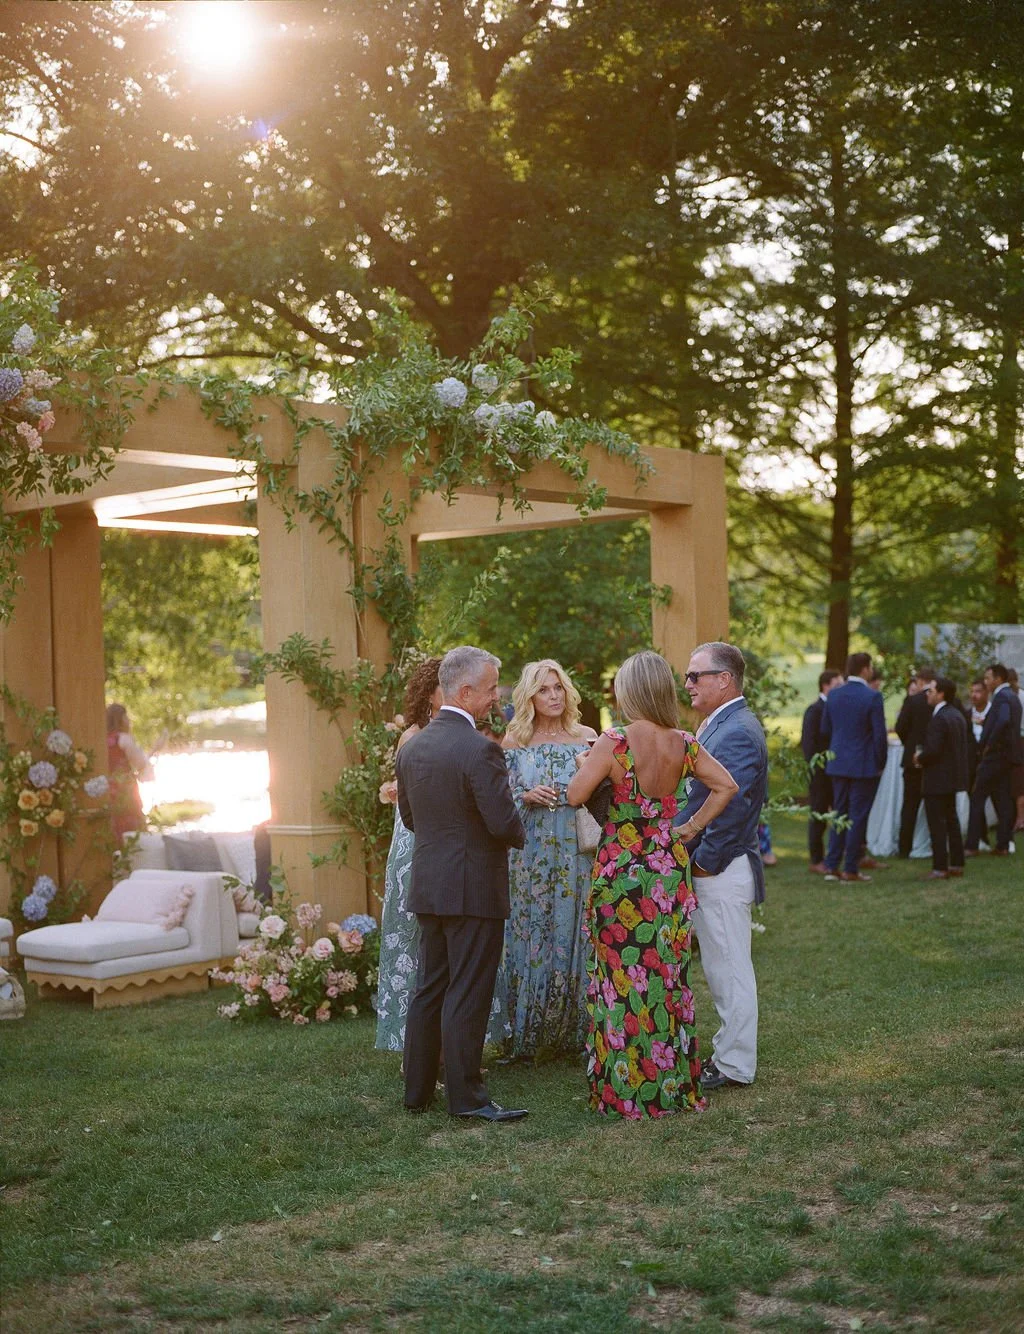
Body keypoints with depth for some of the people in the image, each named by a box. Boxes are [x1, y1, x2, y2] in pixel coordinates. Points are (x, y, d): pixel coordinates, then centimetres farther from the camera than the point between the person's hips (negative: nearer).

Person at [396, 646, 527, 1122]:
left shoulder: (411, 747, 5)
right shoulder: (480, 749, -18)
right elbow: (505, 824, -19)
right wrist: (517, 835, 2)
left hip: (428, 886, 7)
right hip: (474, 887, -7)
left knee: (429, 990, 15)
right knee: (468, 994, -1)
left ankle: (418, 1089, 22)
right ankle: (466, 1096, 5)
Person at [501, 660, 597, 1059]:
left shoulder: (587, 738, 4)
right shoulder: (513, 742, 3)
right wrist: (526, 797, -12)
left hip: (577, 857, 0)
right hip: (531, 857, 0)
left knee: (575, 935, 2)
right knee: (530, 935, 2)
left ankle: (576, 1033, 12)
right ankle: (525, 1036, 10)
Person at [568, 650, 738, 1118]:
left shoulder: (615, 742, -16)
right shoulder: (684, 743, 0)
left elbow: (575, 796, -15)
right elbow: (726, 786, 4)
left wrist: (587, 763, 5)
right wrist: (690, 828, 8)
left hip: (621, 869, -5)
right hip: (670, 869, 5)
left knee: (622, 974, 6)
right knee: (668, 974, 14)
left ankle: (624, 1086, 13)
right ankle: (673, 1083, 23)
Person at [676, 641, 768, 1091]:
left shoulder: (738, 732, -19)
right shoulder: (720, 725, 14)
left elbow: (732, 807, -24)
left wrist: (704, 861, -16)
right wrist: (698, 856, 12)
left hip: (721, 870, -10)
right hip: (709, 868, 10)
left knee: (729, 969, -1)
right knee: (720, 968, 17)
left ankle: (735, 1066, 8)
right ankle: (729, 1052, 27)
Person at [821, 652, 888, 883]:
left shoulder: (833, 695, 3)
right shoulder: (872, 697, -14)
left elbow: (825, 730, 9)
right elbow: (879, 734, -13)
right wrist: (880, 763, -1)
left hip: (838, 764, 5)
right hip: (864, 765, -5)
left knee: (839, 813, 14)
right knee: (858, 817, 2)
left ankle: (831, 866, 13)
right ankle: (851, 870, 5)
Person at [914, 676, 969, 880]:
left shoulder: (939, 718, -21)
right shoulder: (957, 715, 10)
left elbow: (933, 750, -27)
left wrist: (919, 758, -7)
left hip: (937, 779, -10)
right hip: (953, 776, 10)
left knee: (937, 824, -4)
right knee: (951, 820, 17)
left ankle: (940, 868, -3)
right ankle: (956, 864, 22)